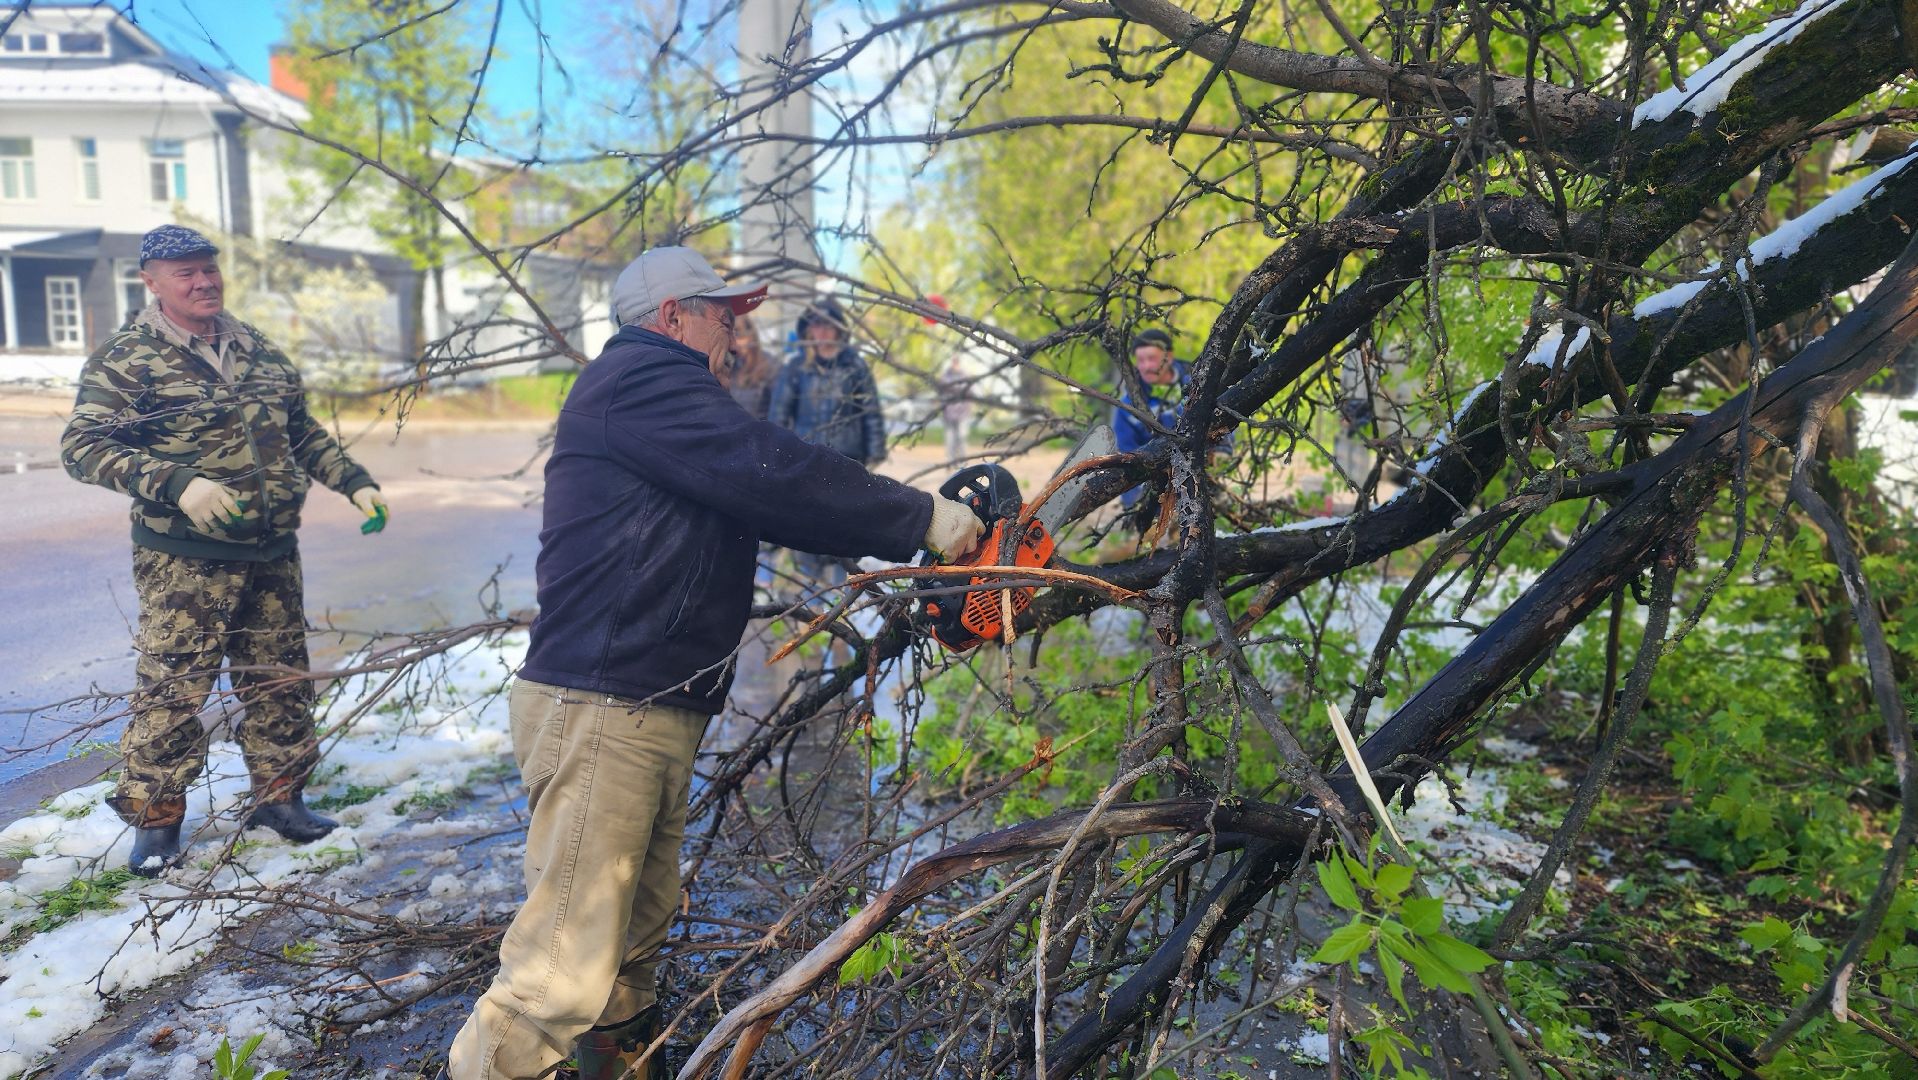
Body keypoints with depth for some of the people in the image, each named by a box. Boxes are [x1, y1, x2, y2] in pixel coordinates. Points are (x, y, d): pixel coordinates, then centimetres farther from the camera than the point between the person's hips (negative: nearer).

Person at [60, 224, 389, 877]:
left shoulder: (258, 351, 13)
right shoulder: (125, 358, -4)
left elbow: (303, 432, 22)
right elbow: (81, 448, -10)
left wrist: (354, 482, 11)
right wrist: (176, 483, -24)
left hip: (273, 553, 5)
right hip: (184, 559, -5)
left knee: (280, 680, 11)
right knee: (172, 689, -1)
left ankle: (278, 795, 25)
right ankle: (154, 817, 16)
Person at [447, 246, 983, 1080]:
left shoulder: (660, 392, 22)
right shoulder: (641, 378, -11)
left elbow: (761, 504, 20)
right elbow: (774, 476, -21)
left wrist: (901, 526, 14)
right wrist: (923, 519, -12)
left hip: (655, 713, 11)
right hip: (601, 714, -11)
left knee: (639, 931, 24)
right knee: (566, 970, -5)